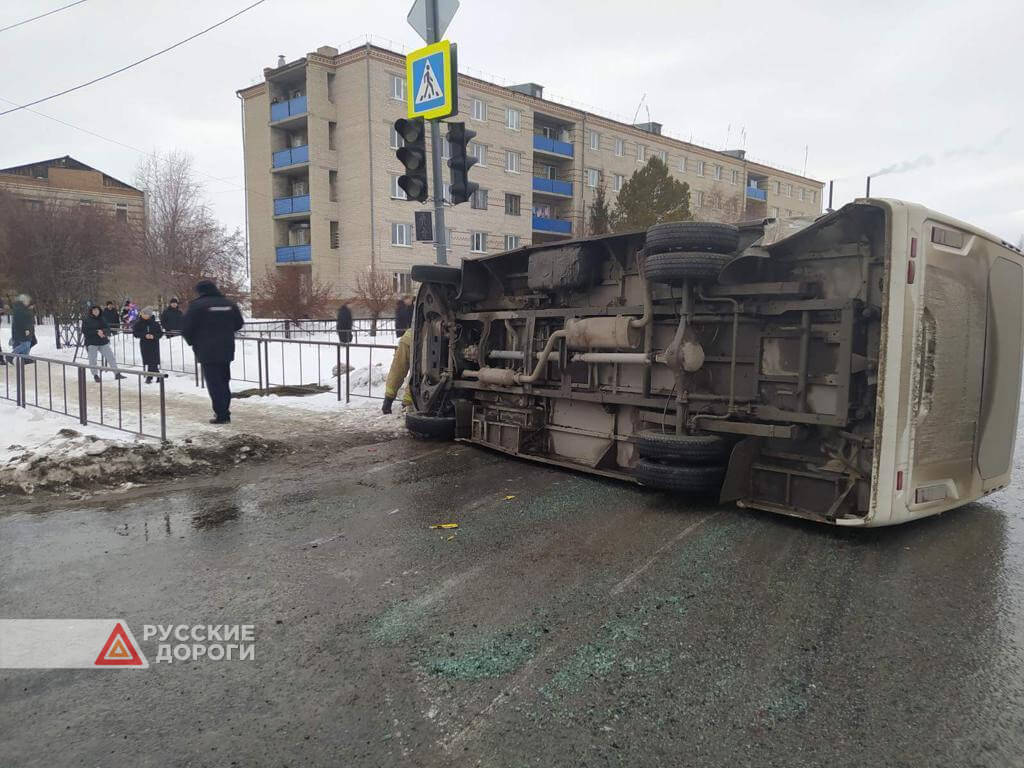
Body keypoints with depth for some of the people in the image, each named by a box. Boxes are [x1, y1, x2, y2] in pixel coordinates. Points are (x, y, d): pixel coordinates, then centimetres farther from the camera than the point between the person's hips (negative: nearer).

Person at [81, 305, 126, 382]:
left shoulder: (101, 319, 10)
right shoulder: (86, 320, -3)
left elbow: (108, 328, 6)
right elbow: (85, 331, -12)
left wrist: (103, 331, -16)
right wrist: (96, 332, -20)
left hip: (103, 342, 3)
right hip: (91, 343, -3)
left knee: (110, 357, 1)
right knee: (92, 360, 1)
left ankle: (117, 374, 6)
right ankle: (95, 375, 16)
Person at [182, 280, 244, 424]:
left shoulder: (197, 305, -10)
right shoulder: (229, 303, 7)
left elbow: (186, 328, -10)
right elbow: (239, 324, 15)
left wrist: (192, 341, 8)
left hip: (207, 351, -5)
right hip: (227, 350, 6)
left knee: (214, 383, -2)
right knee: (224, 381, 17)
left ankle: (221, 415, -5)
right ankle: (224, 411, 22)